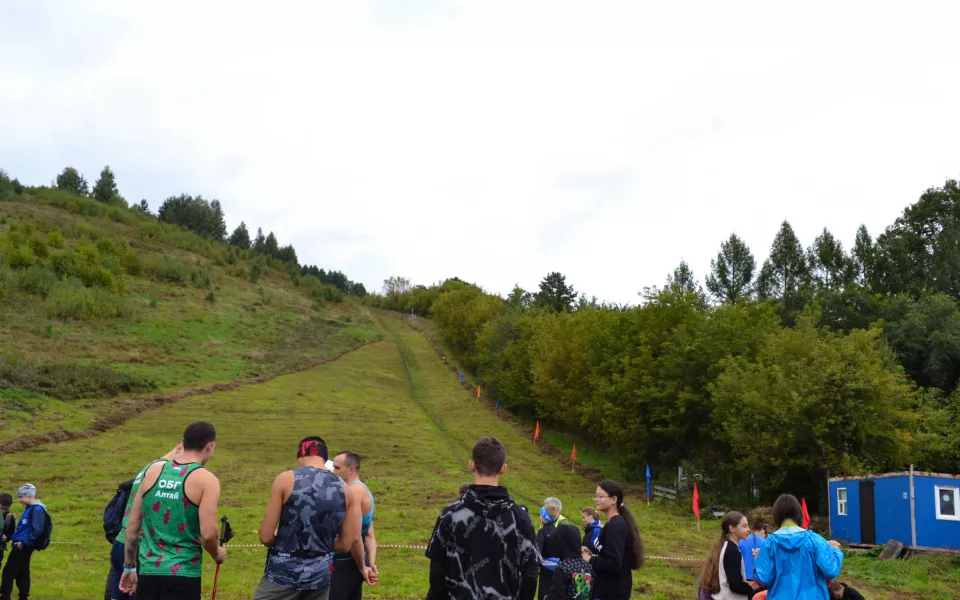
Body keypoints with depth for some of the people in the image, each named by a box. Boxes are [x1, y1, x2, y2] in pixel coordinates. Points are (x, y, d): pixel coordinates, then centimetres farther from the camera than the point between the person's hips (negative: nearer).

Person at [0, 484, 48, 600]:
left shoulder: (37, 510, -17)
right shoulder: (30, 508, 14)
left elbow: (37, 530, -22)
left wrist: (24, 542, -20)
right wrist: (13, 537, 15)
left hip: (24, 546, -10)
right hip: (21, 546, 10)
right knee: (22, 572, 13)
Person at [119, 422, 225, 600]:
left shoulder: (153, 471, 7)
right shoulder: (206, 480, -9)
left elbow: (133, 525, 11)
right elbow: (208, 534, -16)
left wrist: (129, 567, 20)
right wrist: (217, 553, 5)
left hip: (148, 572, 5)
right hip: (183, 576, -5)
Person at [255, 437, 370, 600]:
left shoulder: (286, 479, -8)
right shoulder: (344, 489, 3)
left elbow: (266, 537, -7)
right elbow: (345, 543, 6)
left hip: (283, 572, -4)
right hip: (319, 575, 4)